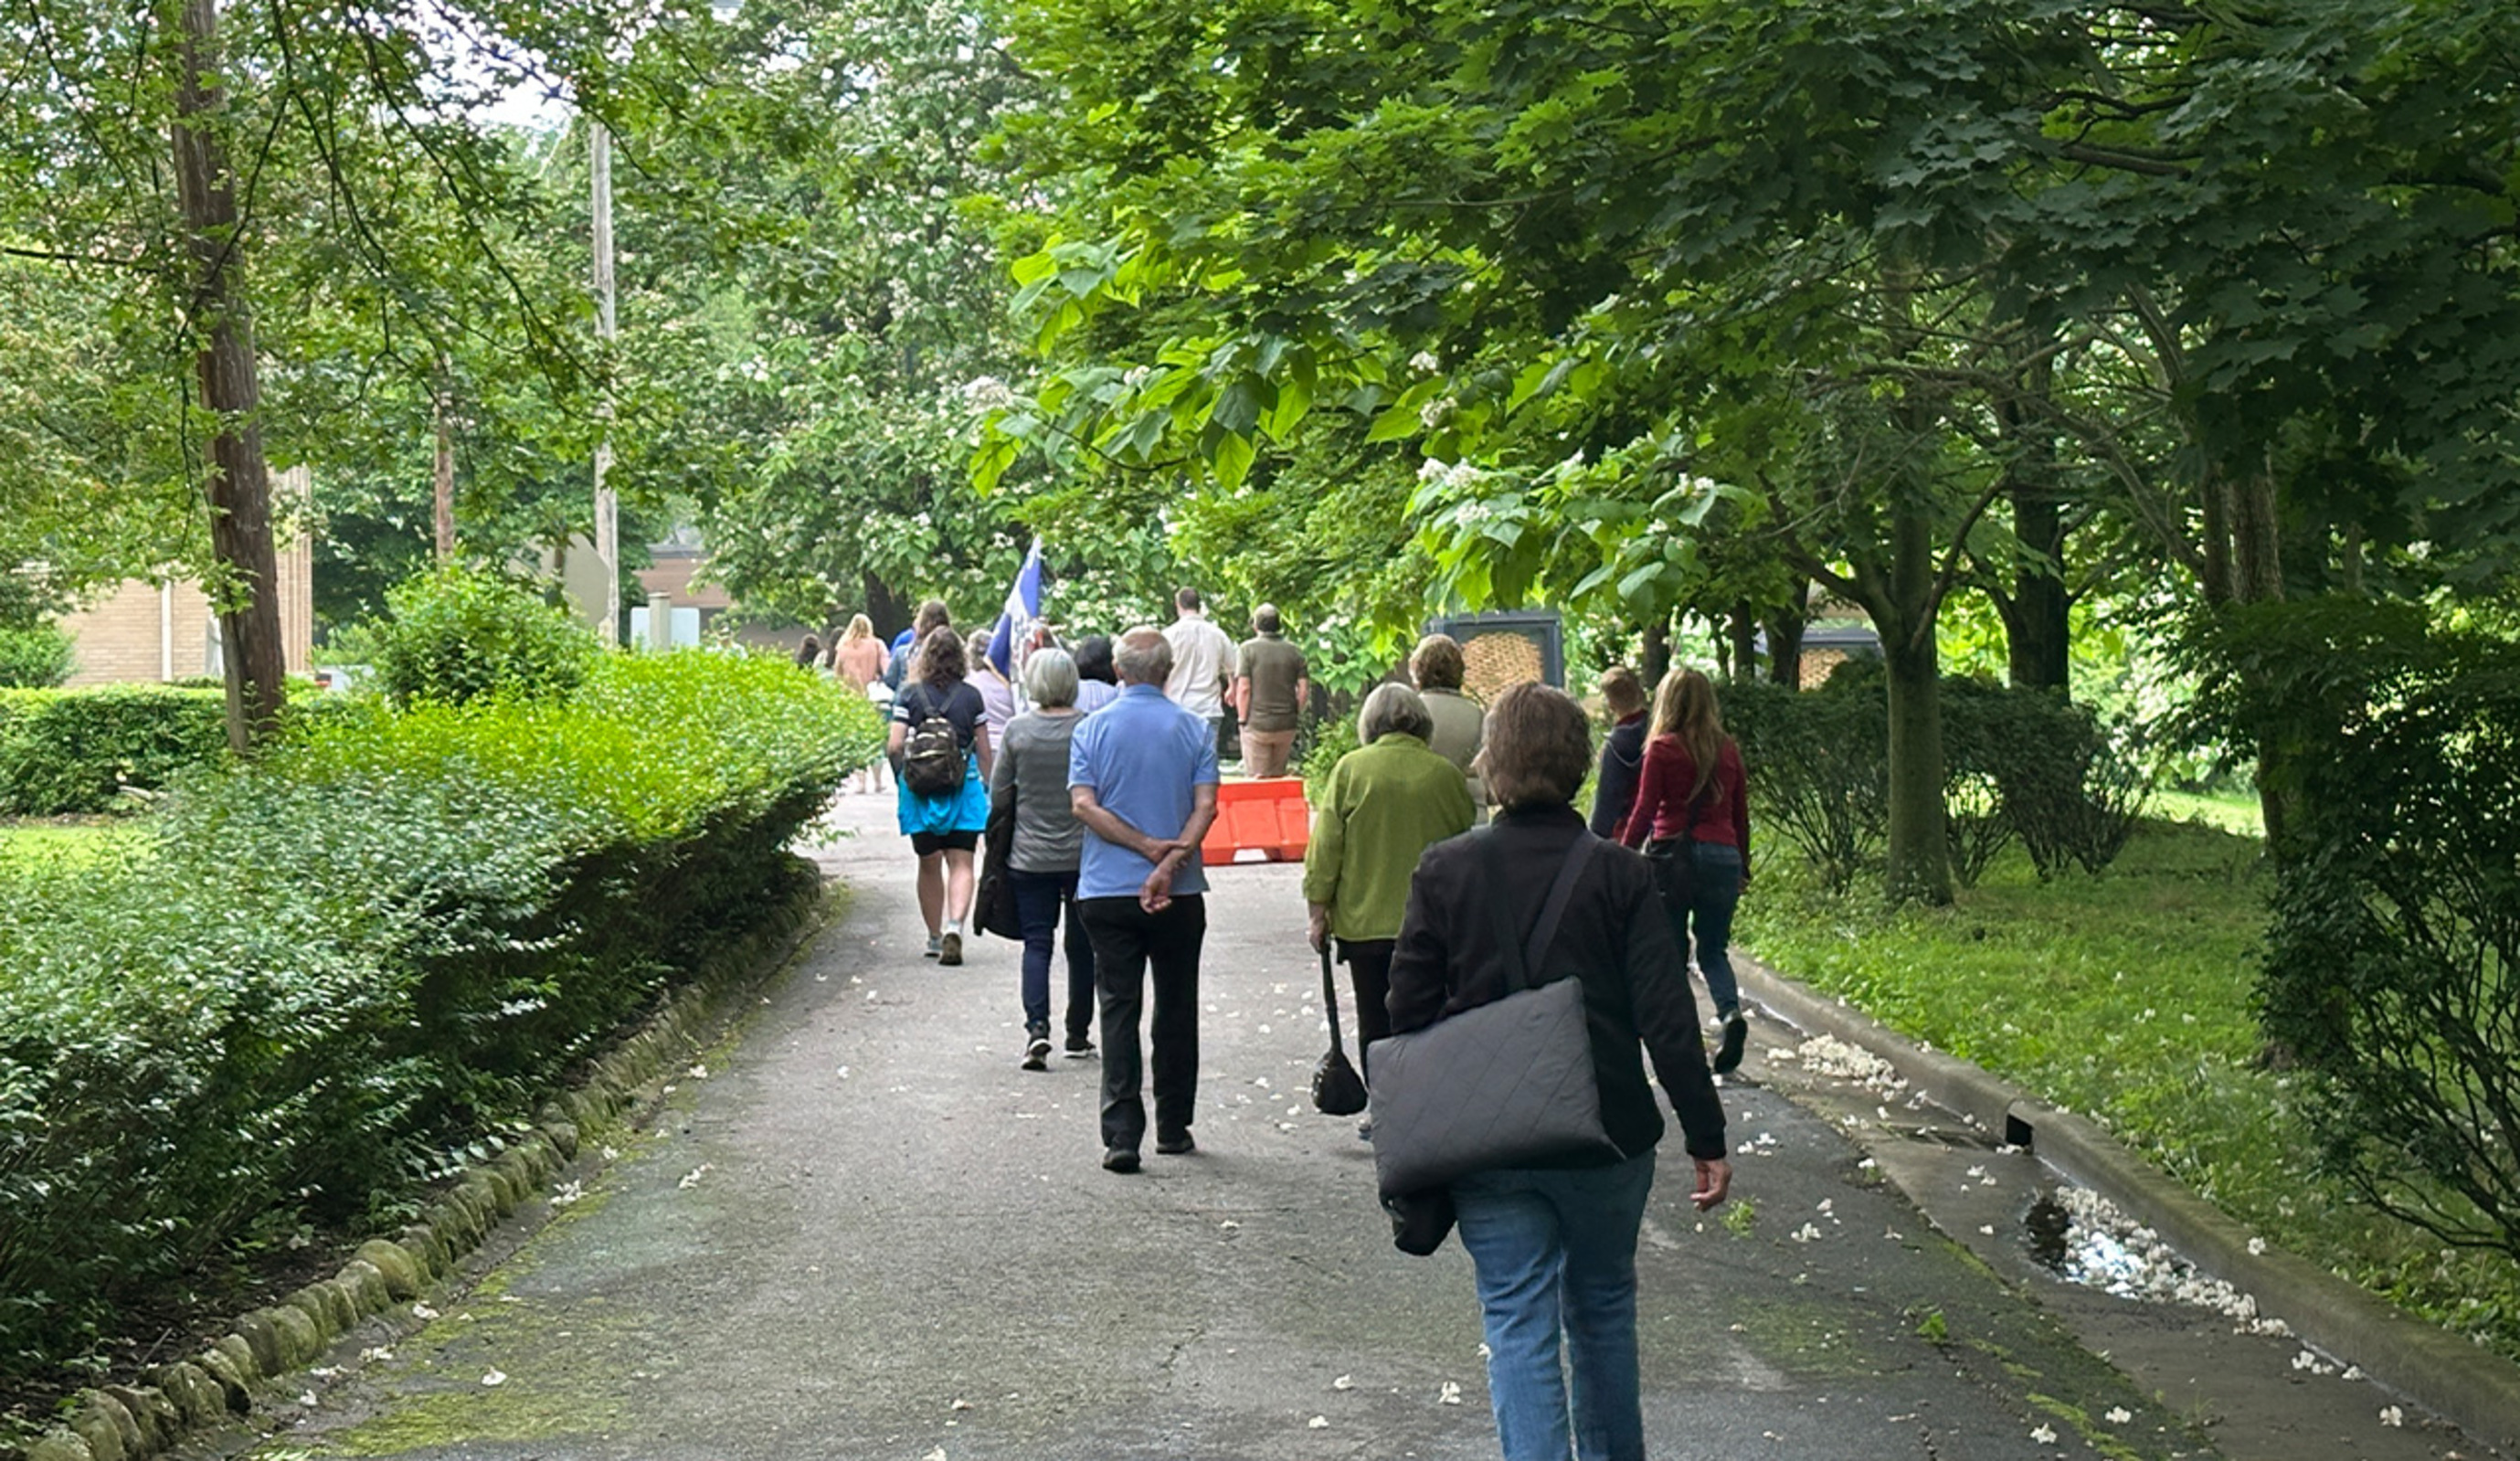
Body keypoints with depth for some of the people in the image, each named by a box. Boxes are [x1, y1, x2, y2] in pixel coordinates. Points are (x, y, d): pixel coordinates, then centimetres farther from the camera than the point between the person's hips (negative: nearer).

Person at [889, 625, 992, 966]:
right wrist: (987, 788, 17)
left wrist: (902, 774, 11)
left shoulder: (910, 694, -2)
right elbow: (983, 750, 5)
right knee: (961, 863, 1)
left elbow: (895, 745, -7)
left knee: (929, 864, 13)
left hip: (920, 785, 0)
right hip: (964, 784, 0)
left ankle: (935, 937, 22)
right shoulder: (971, 695, 1)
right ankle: (955, 924, -22)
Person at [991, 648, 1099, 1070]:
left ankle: (1037, 1025, -13)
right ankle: (1078, 1033, 21)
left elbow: (998, 797, -1)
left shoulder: (1017, 730, -7)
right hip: (1084, 856, 0)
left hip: (1030, 857, 0)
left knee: (1036, 942, 5)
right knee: (1082, 945, 13)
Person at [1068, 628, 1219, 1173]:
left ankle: (1121, 1133, -8)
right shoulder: (1195, 730, 0)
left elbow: (1084, 805, -9)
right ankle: (1173, 1128, 19)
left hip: (1107, 891, 0)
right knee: (1175, 1010, 12)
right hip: (1180, 894, 0)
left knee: (1119, 1007, 1)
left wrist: (1149, 847, -11)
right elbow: (1205, 806, -11)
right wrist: (1169, 863, -17)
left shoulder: (1091, 729, 0)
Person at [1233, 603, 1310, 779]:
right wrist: (1297, 715, 13)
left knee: (1256, 777, 1)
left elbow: (1243, 688, -10)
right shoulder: (1294, 652, 5)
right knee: (1279, 776, 14)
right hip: (1287, 725, 3)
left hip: (1257, 724, -3)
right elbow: (1304, 690, 2)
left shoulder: (1247, 649, -5)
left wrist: (1243, 719, -2)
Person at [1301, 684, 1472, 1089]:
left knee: (1376, 1028, 7)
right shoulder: (1445, 774, 0)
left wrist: (1319, 914, 4)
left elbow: (1325, 847, -4)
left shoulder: (1351, 769, -4)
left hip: (1365, 923, -1)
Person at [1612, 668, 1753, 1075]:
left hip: (1673, 853, -3)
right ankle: (1731, 1014, -14)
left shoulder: (1663, 749, -3)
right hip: (1722, 855, 3)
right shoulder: (1728, 750, 9)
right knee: (1714, 949, 11)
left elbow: (1644, 812, -6)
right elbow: (1741, 815, 14)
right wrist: (1743, 868, 23)